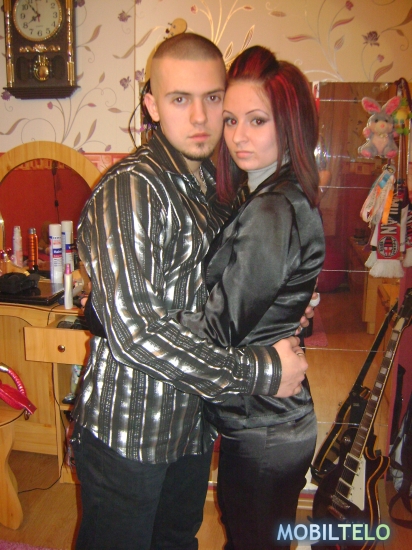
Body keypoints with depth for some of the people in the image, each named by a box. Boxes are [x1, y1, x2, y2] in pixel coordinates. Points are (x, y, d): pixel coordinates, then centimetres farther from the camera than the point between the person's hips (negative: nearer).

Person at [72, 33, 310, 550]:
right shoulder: (129, 189, -20)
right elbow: (134, 331, -28)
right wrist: (262, 371, -23)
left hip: (192, 425, 7)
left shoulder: (213, 187, 7)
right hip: (127, 434, -7)